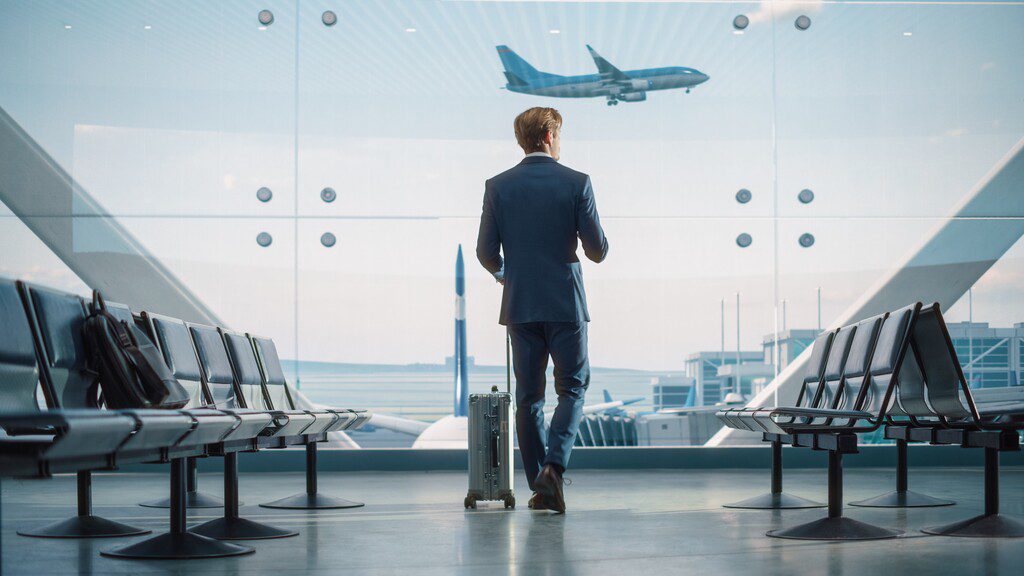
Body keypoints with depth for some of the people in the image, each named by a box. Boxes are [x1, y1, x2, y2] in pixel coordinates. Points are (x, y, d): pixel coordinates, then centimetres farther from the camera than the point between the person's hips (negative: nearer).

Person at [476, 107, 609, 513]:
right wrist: (596, 251, 19)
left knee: (528, 396, 9)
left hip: (520, 305, 2)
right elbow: (597, 249, -6)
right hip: (566, 304, -2)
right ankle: (553, 466, -12)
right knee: (572, 388, 8)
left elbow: (486, 252, 0)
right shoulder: (576, 183, -5)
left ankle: (538, 486, 10)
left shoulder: (498, 186, 0)